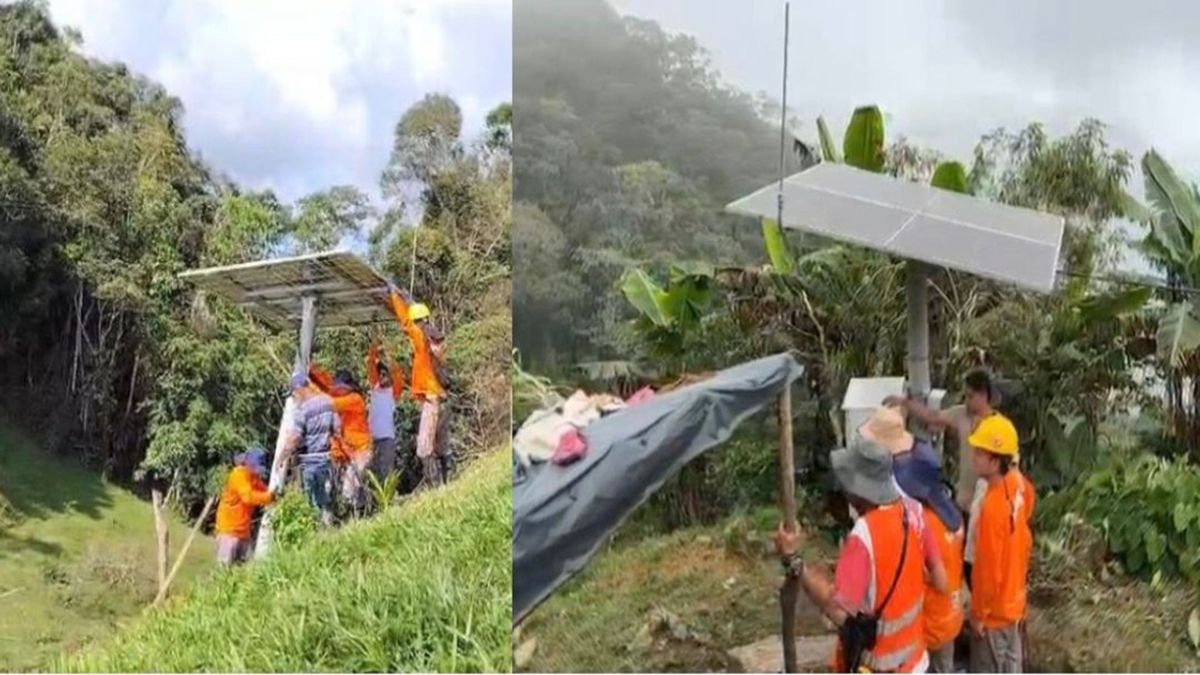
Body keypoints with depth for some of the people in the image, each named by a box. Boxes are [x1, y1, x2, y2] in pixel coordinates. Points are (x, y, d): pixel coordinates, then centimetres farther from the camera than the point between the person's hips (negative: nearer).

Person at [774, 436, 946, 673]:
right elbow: (939, 572, 3)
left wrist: (792, 560, -30)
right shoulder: (911, 513, -8)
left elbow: (838, 609, -34)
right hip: (911, 655, 7)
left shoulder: (864, 535, -31)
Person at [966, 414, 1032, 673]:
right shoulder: (1018, 485, -7)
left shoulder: (993, 505, -32)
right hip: (1013, 599, 8)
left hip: (994, 608, -8)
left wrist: (979, 614, -14)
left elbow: (989, 568, -25)